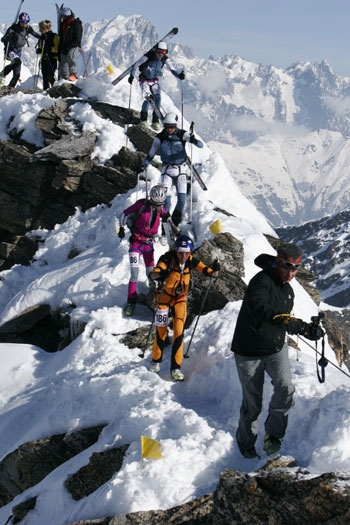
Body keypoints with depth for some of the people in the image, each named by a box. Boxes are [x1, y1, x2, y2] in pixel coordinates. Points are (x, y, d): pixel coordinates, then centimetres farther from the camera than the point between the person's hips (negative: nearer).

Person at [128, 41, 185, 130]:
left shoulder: (165, 59, -12)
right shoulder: (148, 57, -23)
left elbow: (172, 69, -11)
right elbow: (136, 65, -15)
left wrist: (179, 75, -30)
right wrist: (132, 75, -23)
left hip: (155, 80, 4)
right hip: (144, 79, -4)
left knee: (157, 98, -12)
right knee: (148, 98, -20)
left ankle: (155, 121, -3)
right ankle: (143, 120, -7)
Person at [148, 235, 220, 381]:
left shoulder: (191, 261, -15)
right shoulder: (168, 259, -25)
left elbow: (208, 272, -15)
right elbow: (153, 274, -40)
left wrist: (214, 271, -38)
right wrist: (160, 274, -63)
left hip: (180, 299, 2)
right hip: (164, 297, -2)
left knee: (179, 332, -7)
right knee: (161, 332, 4)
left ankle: (176, 368, 1)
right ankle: (156, 361, 27)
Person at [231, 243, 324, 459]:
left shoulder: (288, 290, 8)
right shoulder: (262, 281, -20)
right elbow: (259, 309, -41)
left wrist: (307, 328, 11)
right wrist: (289, 321, -53)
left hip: (276, 349, 6)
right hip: (250, 351, -6)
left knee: (285, 388, -19)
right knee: (252, 402, 5)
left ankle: (273, 435, -3)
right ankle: (246, 443, 28)